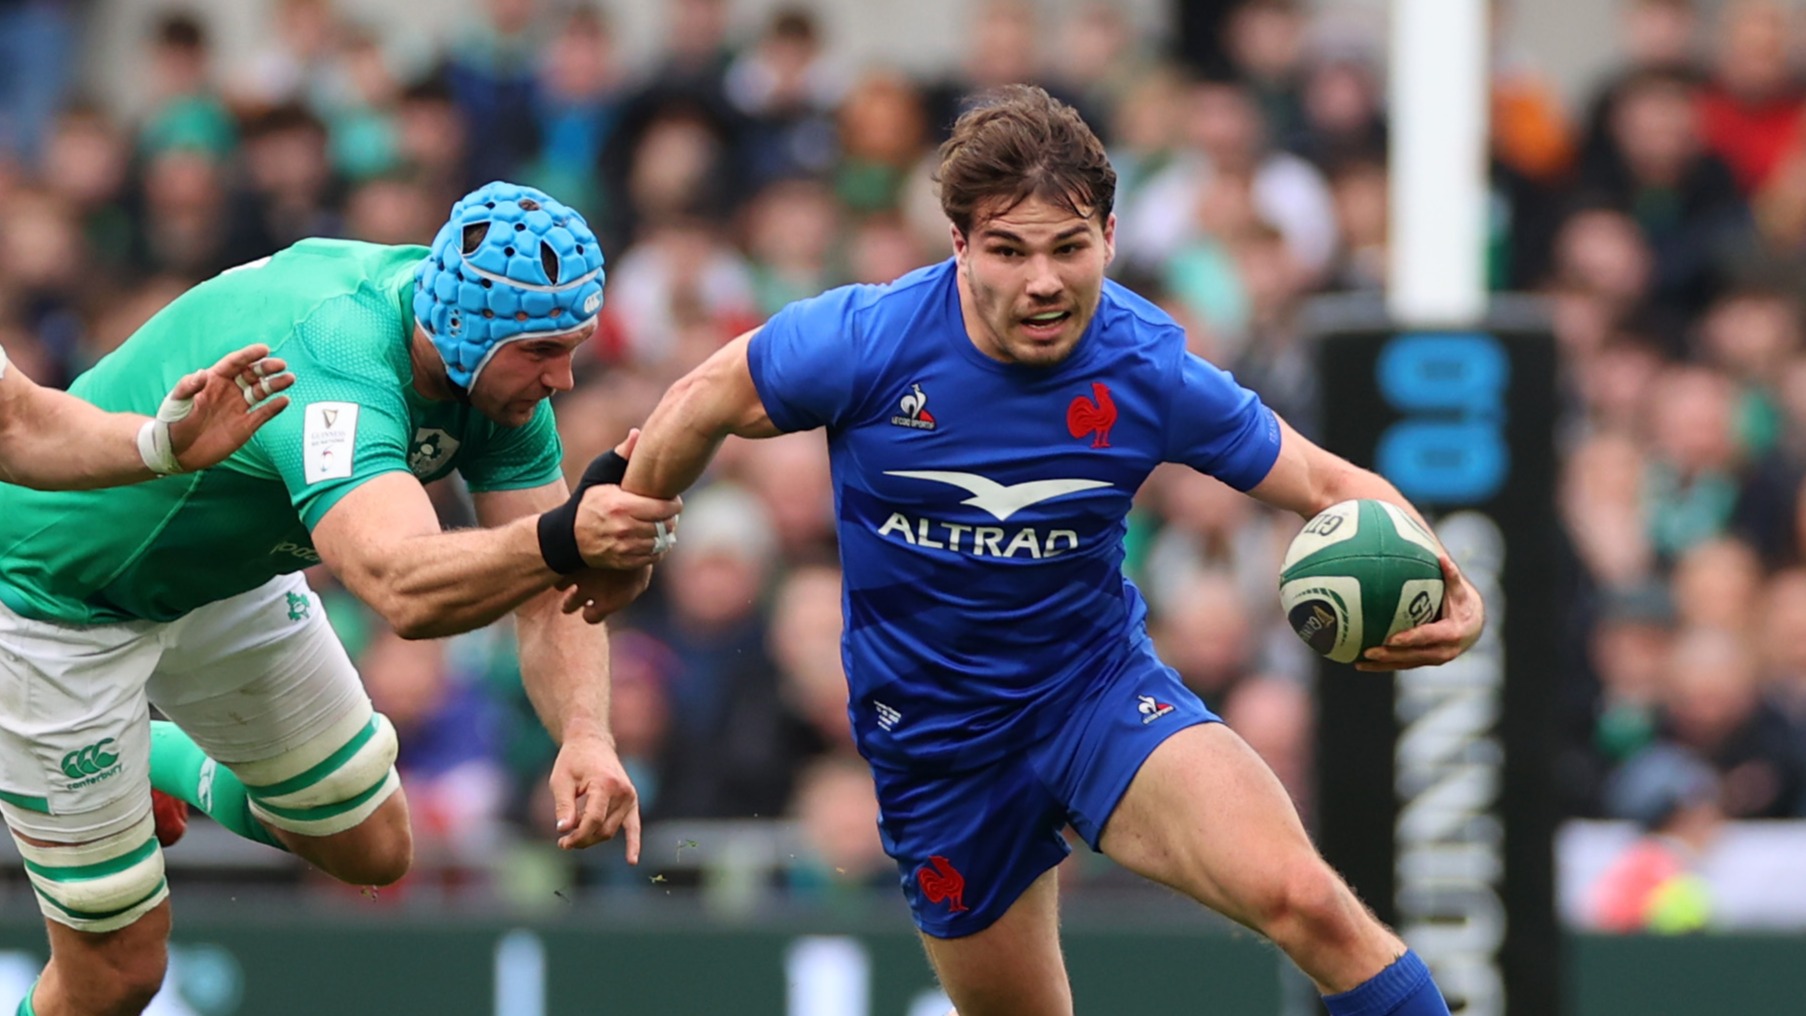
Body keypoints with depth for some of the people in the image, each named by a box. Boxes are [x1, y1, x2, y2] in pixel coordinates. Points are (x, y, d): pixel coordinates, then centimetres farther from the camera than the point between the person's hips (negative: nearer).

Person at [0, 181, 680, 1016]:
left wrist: (583, 734, -34)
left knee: (373, 852, 13)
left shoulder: (499, 365, -15)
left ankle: (165, 761, 36)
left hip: (225, 574, 8)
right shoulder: (336, 368, -41)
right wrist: (560, 539, -73)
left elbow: (548, 596, -15)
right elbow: (403, 590, -57)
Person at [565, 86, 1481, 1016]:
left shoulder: (1149, 371, -16)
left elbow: (1327, 486, -6)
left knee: (1301, 898, -26)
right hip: (933, 735, 1)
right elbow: (703, 405, -1)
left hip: (1099, 687, -1)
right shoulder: (868, 342, -19)